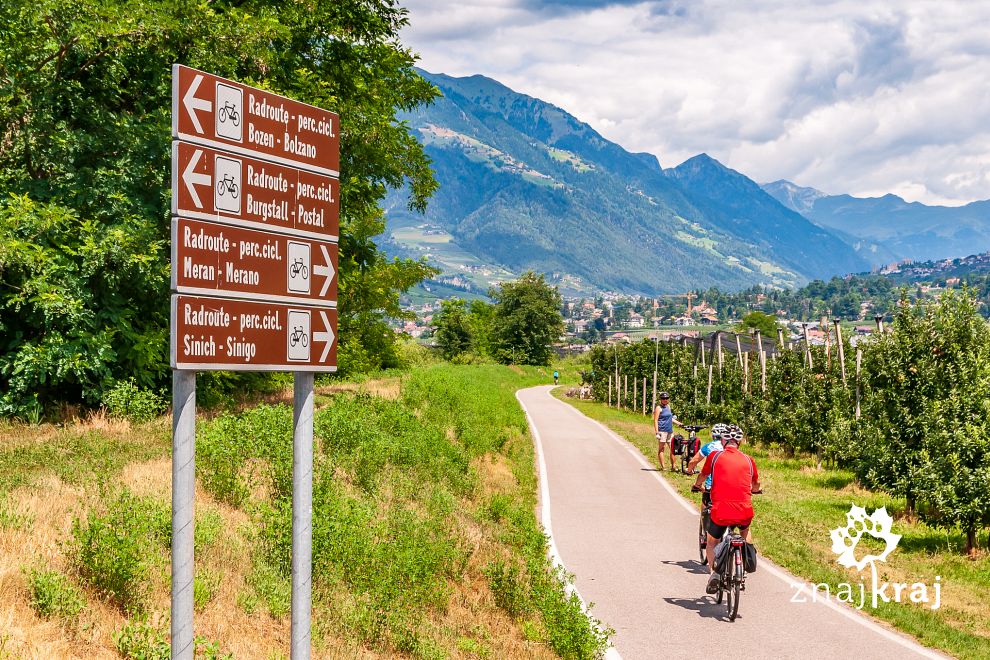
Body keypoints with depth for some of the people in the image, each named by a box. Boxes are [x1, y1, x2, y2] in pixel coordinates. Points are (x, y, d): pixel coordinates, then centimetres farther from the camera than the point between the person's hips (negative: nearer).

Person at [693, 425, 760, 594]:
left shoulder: (715, 456, 5)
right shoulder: (748, 460, 11)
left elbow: (702, 476, 23)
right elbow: (756, 485, 28)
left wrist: (697, 485, 45)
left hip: (720, 512, -2)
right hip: (744, 512, 2)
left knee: (711, 543, 22)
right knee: (745, 530, 37)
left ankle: (714, 572, -1)